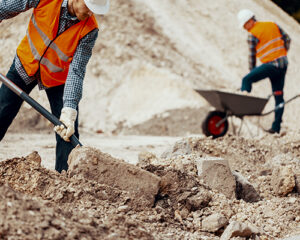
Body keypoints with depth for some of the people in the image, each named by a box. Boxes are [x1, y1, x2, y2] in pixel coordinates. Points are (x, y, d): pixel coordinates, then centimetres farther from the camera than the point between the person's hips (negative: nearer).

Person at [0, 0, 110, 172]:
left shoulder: (90, 30, -28)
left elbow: (76, 71, -29)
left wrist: (69, 112, -38)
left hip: (58, 78, -1)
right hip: (26, 64, 1)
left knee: (68, 134, -9)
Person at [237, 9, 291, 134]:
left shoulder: (253, 35, -7)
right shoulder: (273, 25, 12)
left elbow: (252, 56, -1)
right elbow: (287, 38, 18)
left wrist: (252, 72, 12)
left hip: (271, 65, -7)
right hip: (283, 64, 7)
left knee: (246, 80, -6)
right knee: (278, 95, 8)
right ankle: (276, 127, 10)